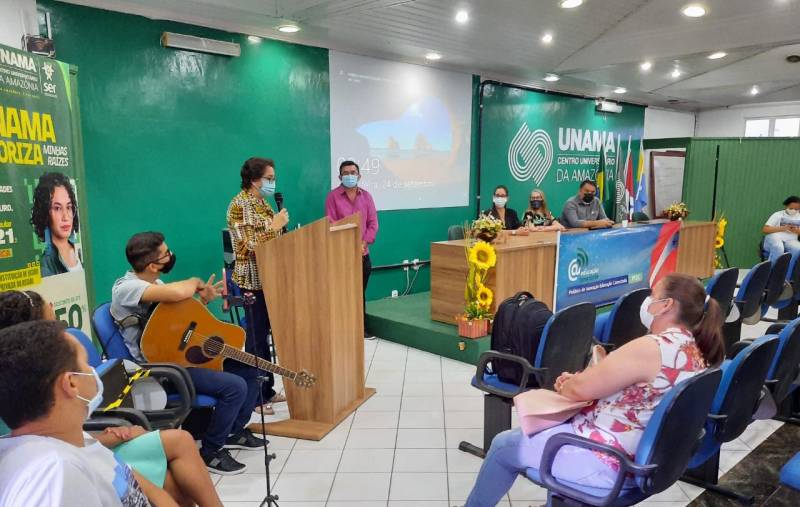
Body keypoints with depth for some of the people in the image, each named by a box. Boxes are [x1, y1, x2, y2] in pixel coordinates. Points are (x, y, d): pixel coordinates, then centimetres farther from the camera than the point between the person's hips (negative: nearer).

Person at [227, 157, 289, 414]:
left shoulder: (263, 203, 13)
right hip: (253, 281, -8)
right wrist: (275, 226, -16)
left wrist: (280, 224, 5)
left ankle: (267, 390, 24)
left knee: (265, 335, 14)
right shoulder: (239, 205, -14)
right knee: (256, 338, -1)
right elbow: (249, 244, -21)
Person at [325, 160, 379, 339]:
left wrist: (363, 243, -9)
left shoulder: (366, 196, 8)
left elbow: (373, 222, 5)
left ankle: (361, 329, 21)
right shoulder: (333, 196, -4)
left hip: (363, 254, 4)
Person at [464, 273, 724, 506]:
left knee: (503, 445, 8)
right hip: (640, 458, 9)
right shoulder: (695, 349, 4)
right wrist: (579, 378, 3)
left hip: (607, 462, -9)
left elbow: (580, 389, -20)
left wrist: (565, 384, 2)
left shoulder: (650, 348, -26)